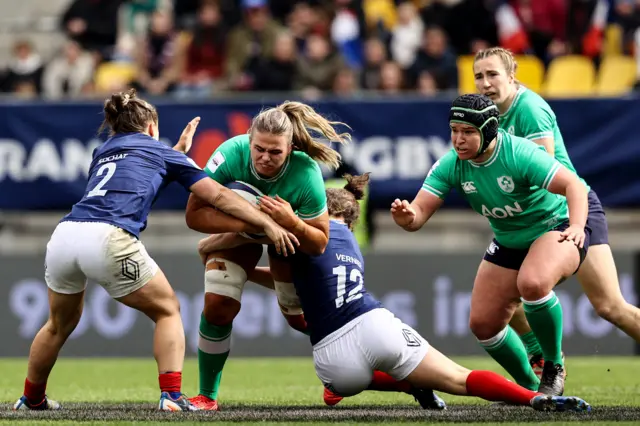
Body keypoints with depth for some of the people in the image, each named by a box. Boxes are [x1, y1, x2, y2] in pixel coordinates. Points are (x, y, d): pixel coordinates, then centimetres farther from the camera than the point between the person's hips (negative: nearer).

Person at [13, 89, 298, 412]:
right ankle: (172, 396, -2)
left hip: (63, 235, 5)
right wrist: (268, 224, 18)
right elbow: (218, 196, 16)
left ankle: (32, 398, 40)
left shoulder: (102, 152, 32)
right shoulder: (158, 150, 20)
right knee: (167, 311, 13)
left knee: (60, 325, 28)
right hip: (107, 240, -5)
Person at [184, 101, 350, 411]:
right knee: (218, 304, -17)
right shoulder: (231, 155, -38)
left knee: (300, 317, 6)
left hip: (290, 235, 0)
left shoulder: (306, 173, -37)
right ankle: (207, 396, 0)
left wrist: (291, 222, -46)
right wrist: (242, 223, -46)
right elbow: (193, 214, -32)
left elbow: (319, 244, -26)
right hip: (237, 229, 0)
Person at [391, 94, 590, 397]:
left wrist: (577, 226, -48)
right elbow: (420, 212, -18)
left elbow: (573, 184, -31)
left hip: (555, 228, -7)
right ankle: (528, 387, 26)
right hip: (508, 243, 7)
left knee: (532, 283, -38)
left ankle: (554, 368, -15)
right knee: (483, 323, 1)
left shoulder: (519, 153, -29)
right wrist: (407, 216, -43)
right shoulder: (450, 165, -13)